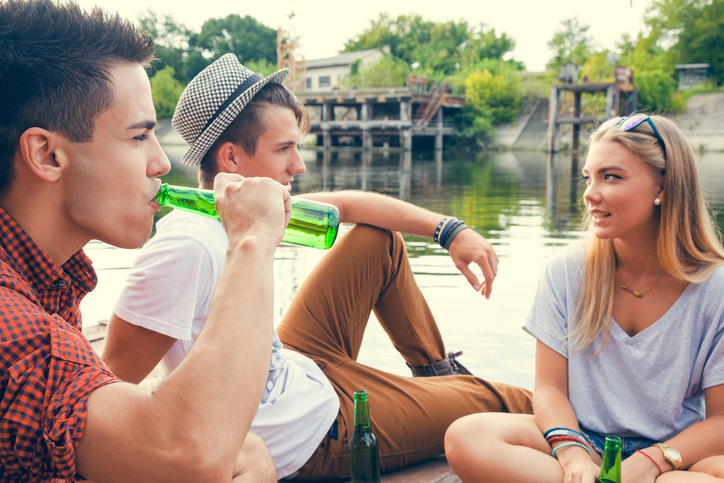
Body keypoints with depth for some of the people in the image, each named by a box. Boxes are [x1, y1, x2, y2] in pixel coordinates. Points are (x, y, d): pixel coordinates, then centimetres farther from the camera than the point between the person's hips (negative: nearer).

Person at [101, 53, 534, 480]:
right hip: (315, 437, -8)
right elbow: (112, 388, -29)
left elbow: (349, 205, 5)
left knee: (379, 240, 19)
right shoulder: (188, 247, -32)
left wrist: (449, 230, 1)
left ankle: (438, 369, 33)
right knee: (504, 403, 2)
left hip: (298, 367, 9)